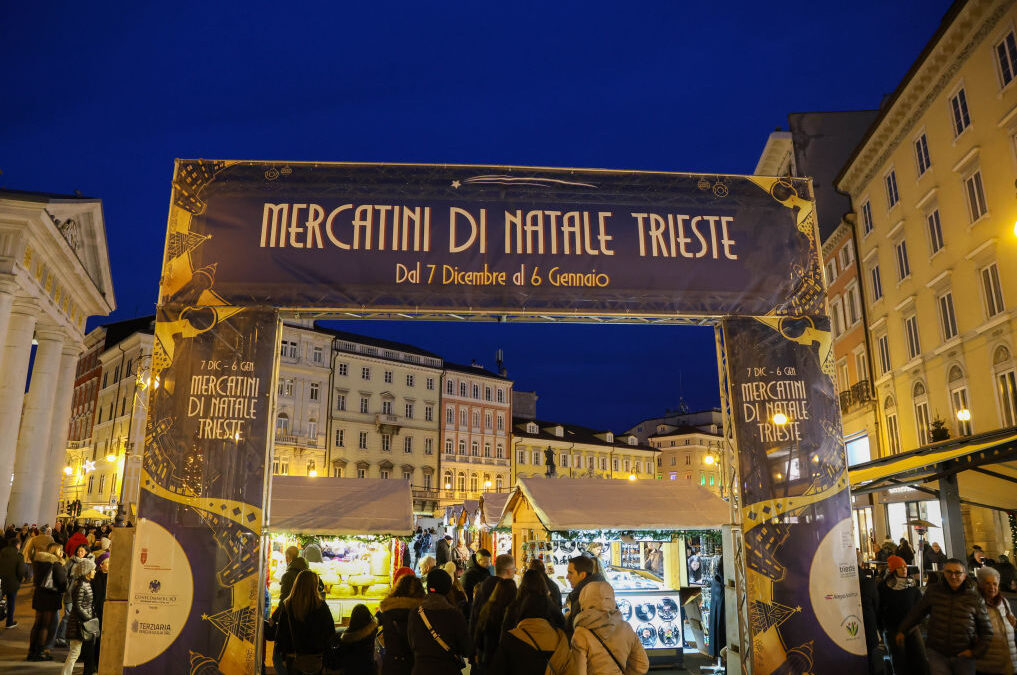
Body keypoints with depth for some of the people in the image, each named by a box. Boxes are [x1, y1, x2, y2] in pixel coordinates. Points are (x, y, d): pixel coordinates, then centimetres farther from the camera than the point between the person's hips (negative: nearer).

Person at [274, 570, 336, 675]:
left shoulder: (287, 606, -11)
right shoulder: (321, 606, -17)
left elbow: (280, 633, -4)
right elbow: (331, 634, -9)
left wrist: (282, 651, 10)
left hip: (293, 657, 2)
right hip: (315, 657, -2)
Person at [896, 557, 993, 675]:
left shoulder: (975, 598, -4)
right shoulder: (933, 591, -3)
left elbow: (987, 631, 8)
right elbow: (916, 612, 12)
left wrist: (975, 652, 0)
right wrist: (902, 630, 14)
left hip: (963, 656, 0)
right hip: (936, 652, 0)